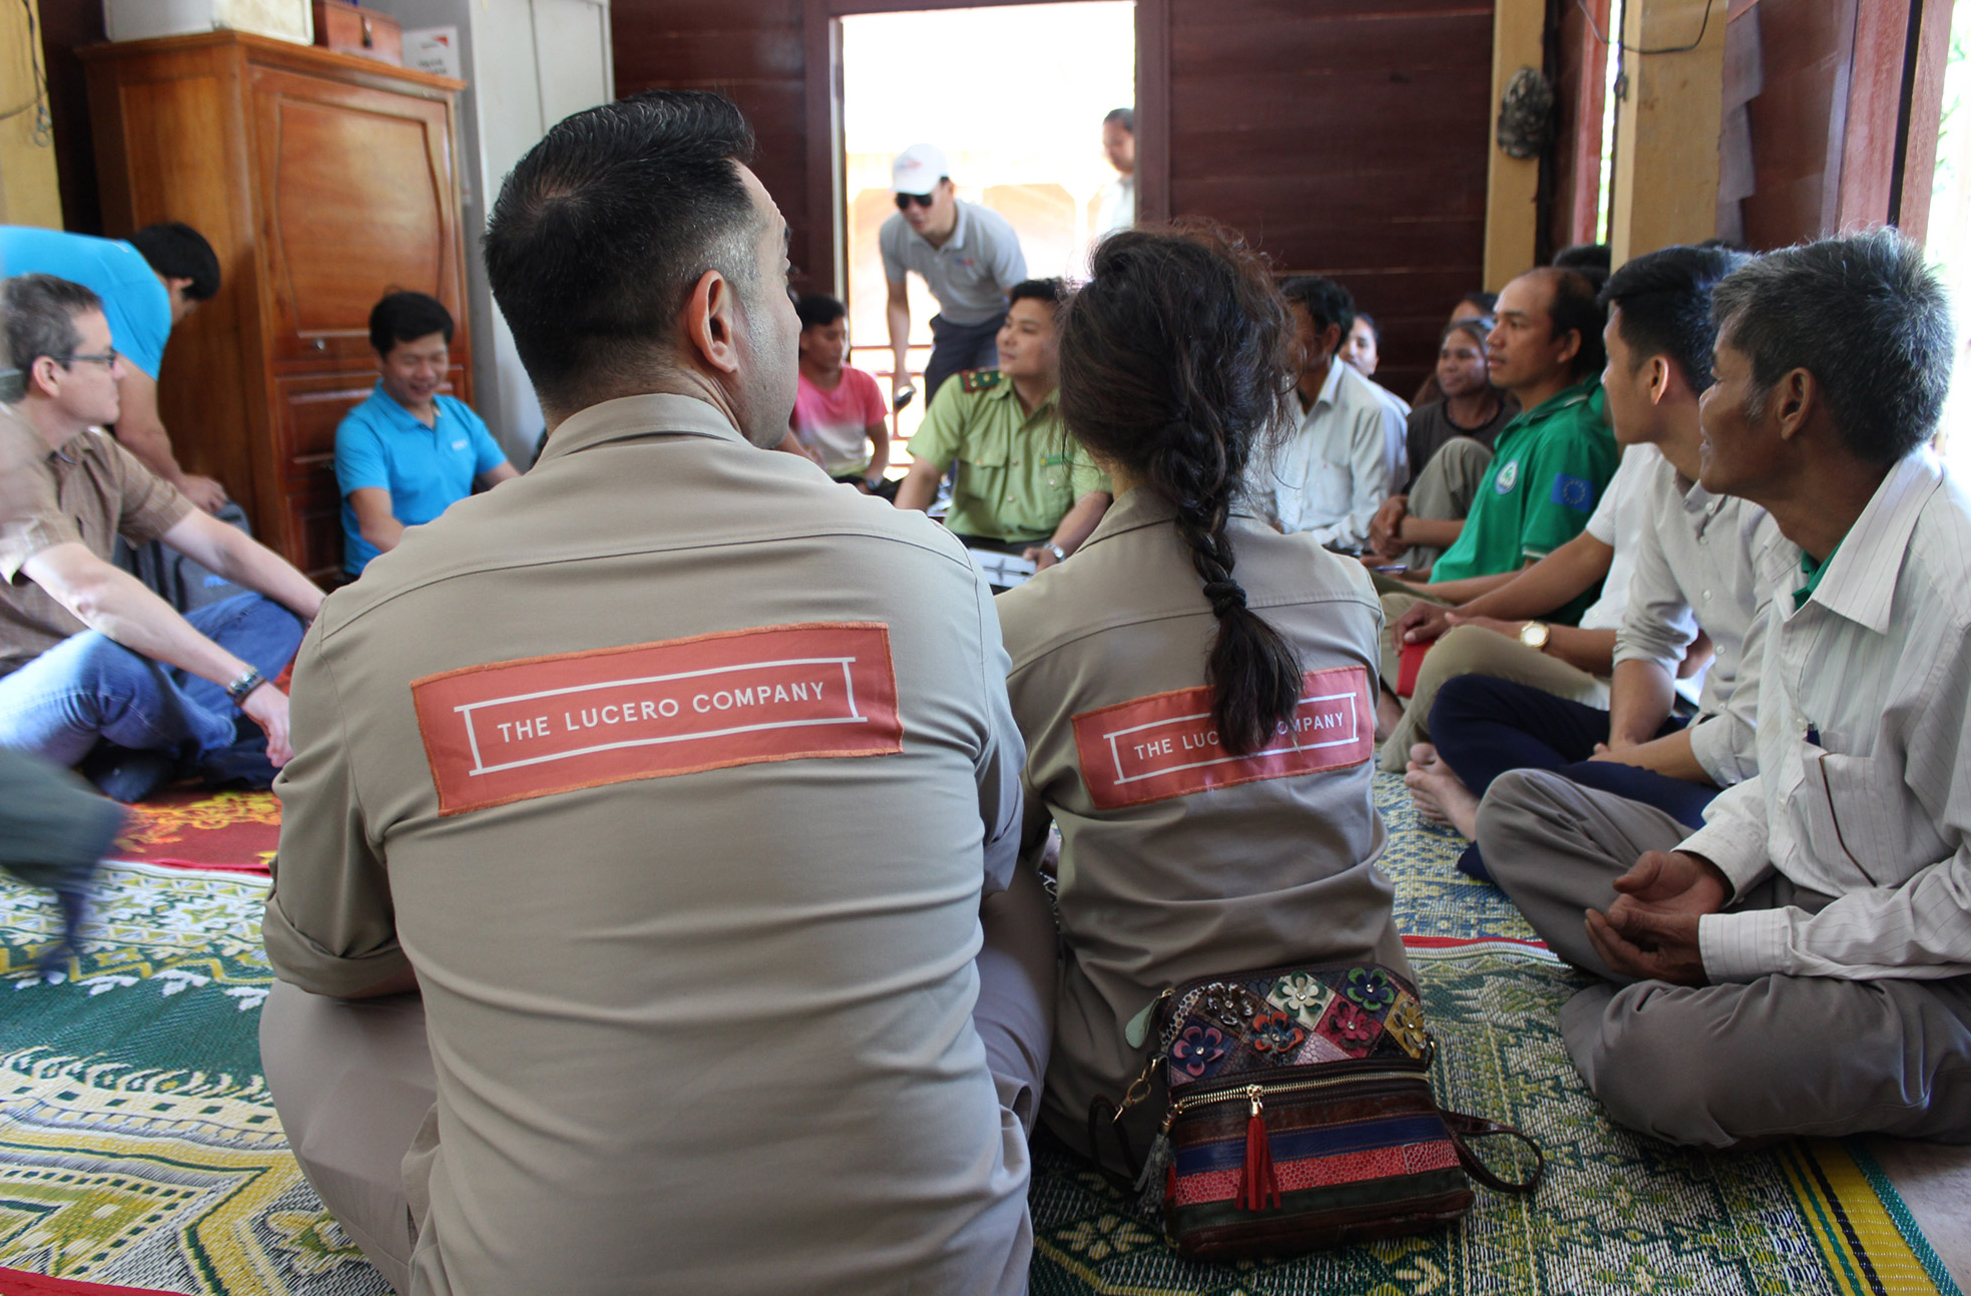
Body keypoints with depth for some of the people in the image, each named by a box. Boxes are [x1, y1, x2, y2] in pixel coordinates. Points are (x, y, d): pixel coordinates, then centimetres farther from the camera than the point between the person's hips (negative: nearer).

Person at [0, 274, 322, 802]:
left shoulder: (96, 454, 8)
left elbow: (220, 545, 8)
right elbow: (89, 590, -35)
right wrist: (247, 682, -37)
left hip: (87, 693, 9)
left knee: (271, 615, 3)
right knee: (101, 656, -40)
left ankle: (125, 762, -19)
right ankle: (221, 747, -6)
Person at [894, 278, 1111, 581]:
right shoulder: (964, 393, -1)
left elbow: (1092, 500, -14)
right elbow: (924, 473, -7)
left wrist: (1055, 552, -35)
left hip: (1044, 542, -1)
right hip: (969, 538, 1)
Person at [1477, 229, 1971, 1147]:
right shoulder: (1805, 549, 4)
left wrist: (1731, 946, -21)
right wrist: (1711, 860, -3)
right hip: (1792, 884, 9)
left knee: (1665, 1065, -35)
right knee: (1519, 805, 4)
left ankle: (1618, 1013, -1)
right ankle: (1711, 992, -8)